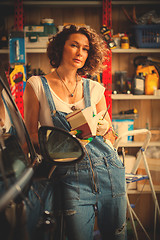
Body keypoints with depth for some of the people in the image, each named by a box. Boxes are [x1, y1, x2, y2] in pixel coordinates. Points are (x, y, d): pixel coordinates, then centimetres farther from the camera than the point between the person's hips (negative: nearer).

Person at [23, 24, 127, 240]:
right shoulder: (37, 85, 4)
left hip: (108, 168, 3)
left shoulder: (94, 89, 12)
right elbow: (31, 134, 2)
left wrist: (103, 128, -5)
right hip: (71, 174, -3)